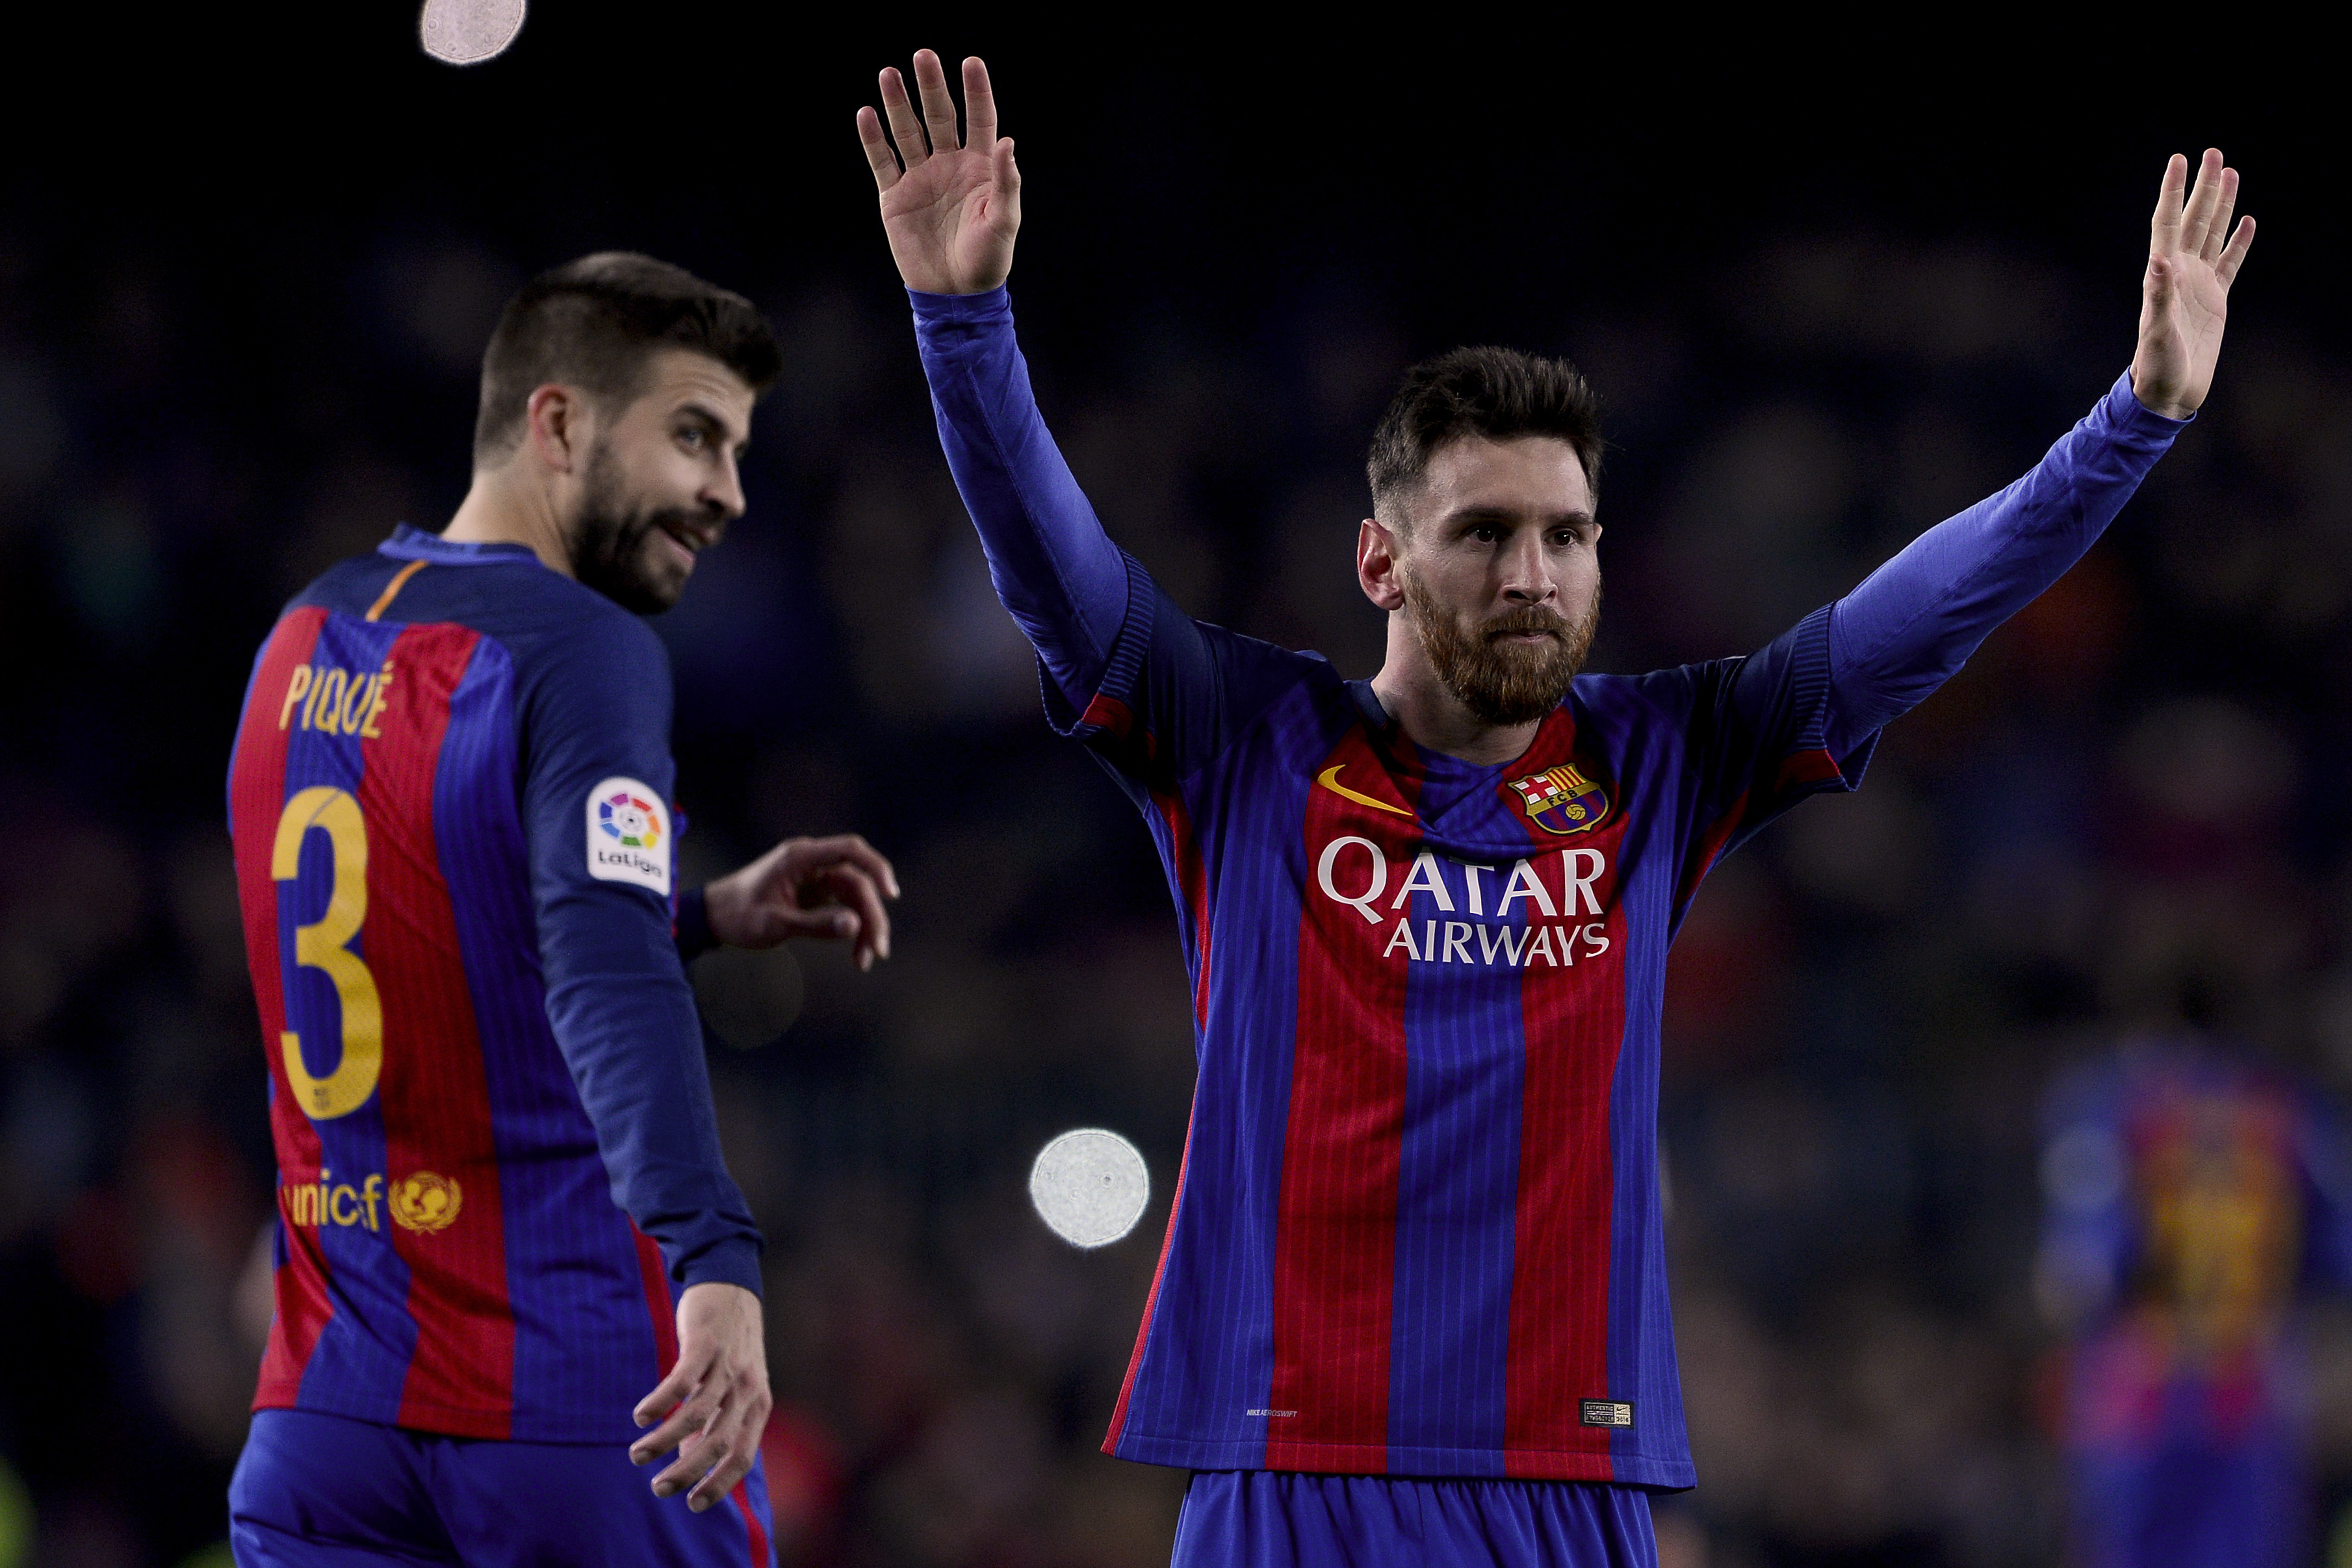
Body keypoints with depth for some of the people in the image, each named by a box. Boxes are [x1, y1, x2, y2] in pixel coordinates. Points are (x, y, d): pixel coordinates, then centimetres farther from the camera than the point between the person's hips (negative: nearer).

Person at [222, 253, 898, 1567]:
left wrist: (704, 913, 22)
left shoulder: (305, 643, 13)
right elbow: (608, 980, -26)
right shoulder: (579, 654, -11)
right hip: (581, 1400, -6)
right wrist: (718, 1266, -37)